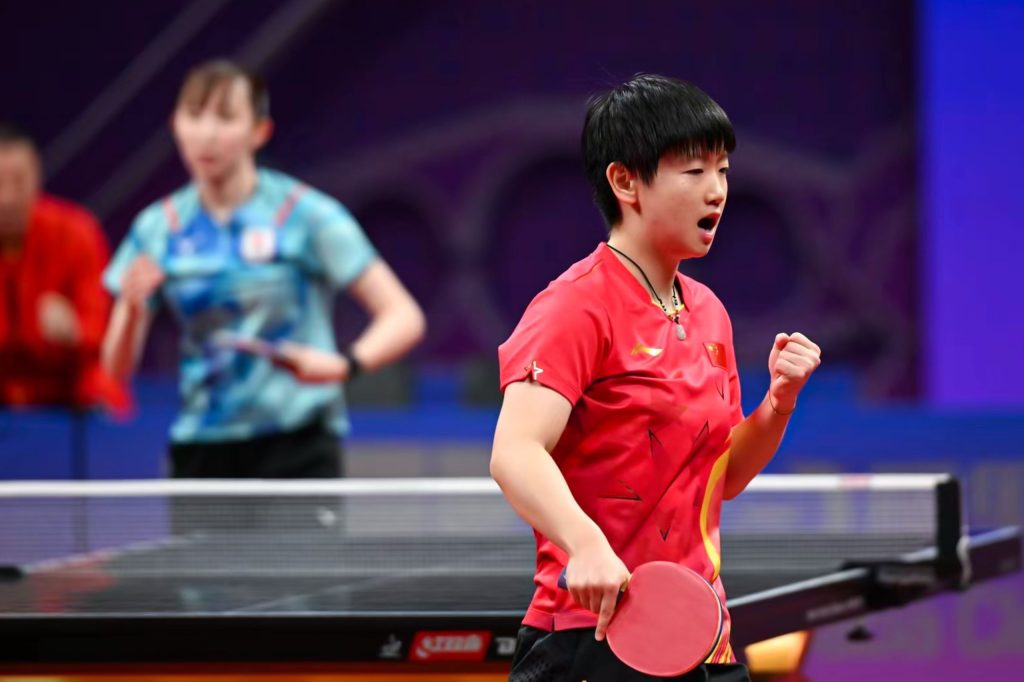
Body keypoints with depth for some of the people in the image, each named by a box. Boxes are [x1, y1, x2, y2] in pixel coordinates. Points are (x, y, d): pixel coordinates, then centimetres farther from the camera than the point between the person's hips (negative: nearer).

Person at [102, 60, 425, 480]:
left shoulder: (305, 215, -5)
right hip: (201, 454, 4)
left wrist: (344, 365, -26)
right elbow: (117, 368, 6)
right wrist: (132, 308, -15)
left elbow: (404, 318, -7)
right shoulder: (159, 228, 6)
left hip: (296, 449, -3)